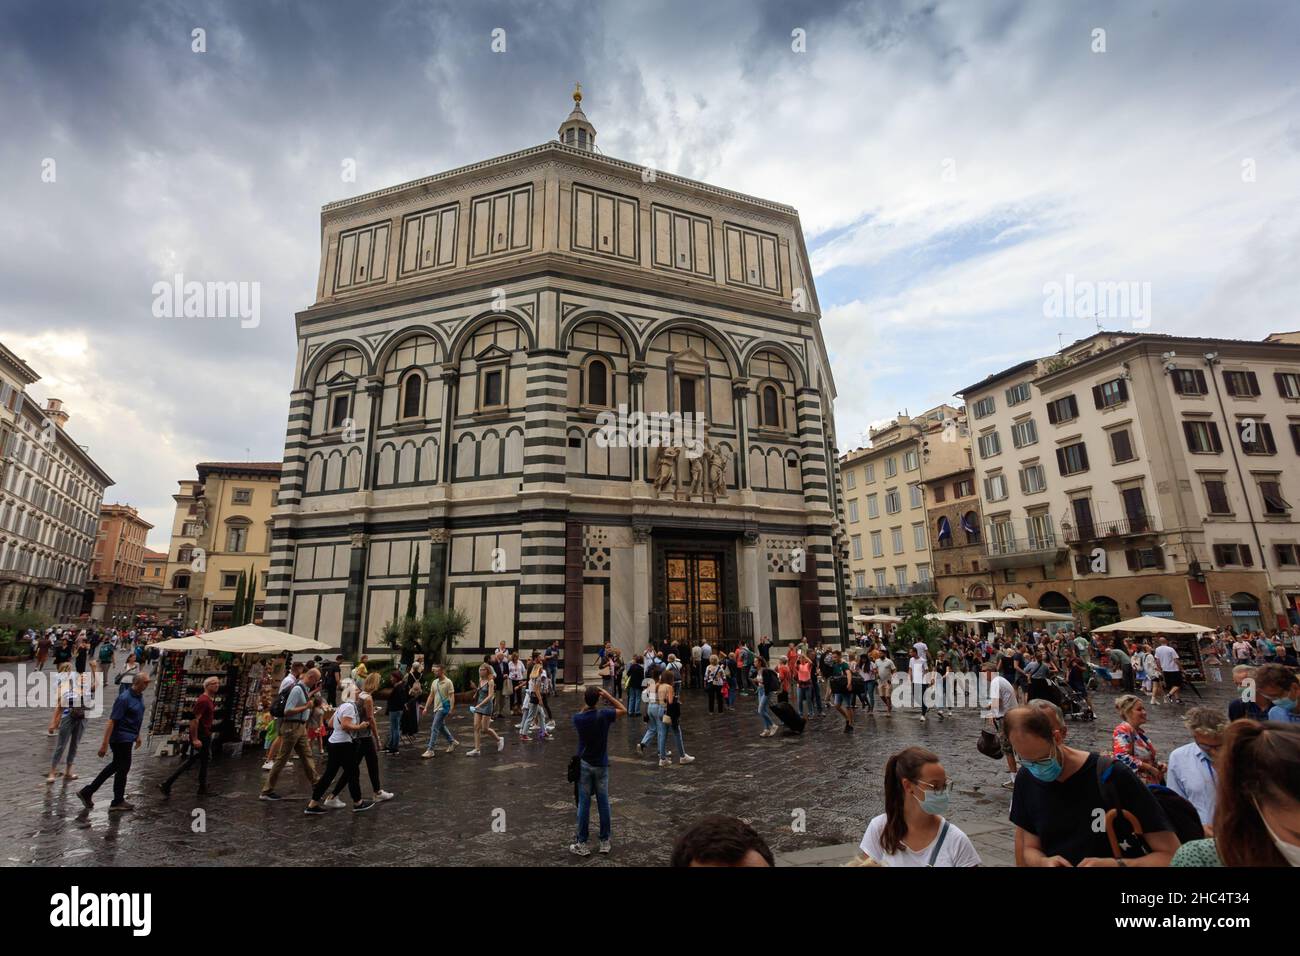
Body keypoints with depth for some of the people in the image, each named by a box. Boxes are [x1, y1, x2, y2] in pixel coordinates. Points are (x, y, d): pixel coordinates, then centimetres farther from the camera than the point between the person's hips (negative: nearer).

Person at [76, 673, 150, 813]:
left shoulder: (140, 697, 5)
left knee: (116, 765, 19)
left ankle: (87, 792, 30)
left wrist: (138, 736, 21)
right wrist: (105, 744, -22)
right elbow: (112, 721, -22)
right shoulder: (124, 699, -23)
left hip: (128, 738, 9)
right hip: (121, 738, -9)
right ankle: (117, 802, 18)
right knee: (123, 768, 4)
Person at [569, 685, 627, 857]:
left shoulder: (578, 718, -14)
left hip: (584, 764, 0)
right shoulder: (604, 714, -17)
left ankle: (582, 844, 13)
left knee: (584, 804, 6)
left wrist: (586, 704, 5)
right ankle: (605, 842, 19)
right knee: (603, 803, 10)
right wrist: (608, 696, -2)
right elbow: (623, 710, 0)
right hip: (601, 765, 0)